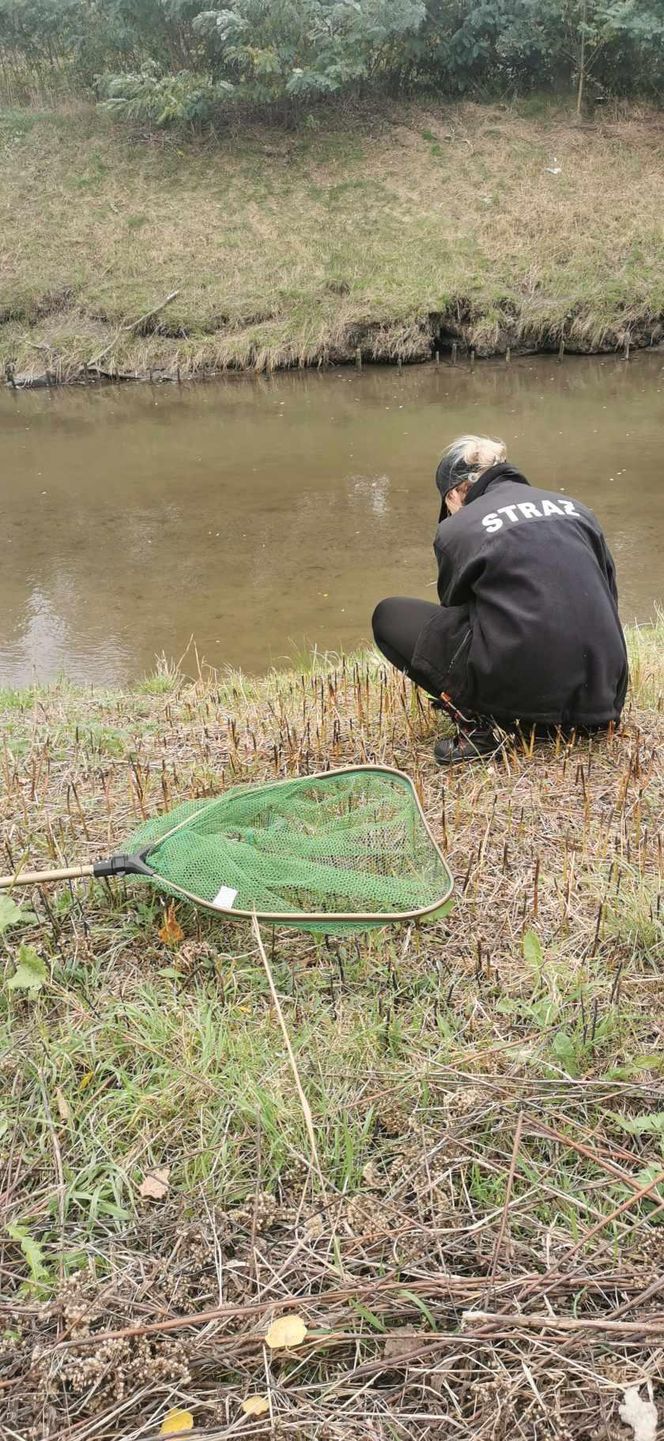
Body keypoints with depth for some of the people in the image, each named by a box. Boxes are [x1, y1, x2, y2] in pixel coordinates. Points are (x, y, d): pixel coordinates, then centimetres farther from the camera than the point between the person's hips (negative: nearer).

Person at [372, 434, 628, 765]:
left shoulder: (456, 530, 1)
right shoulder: (575, 508, 14)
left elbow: (454, 609, 14)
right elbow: (609, 596, 20)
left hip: (524, 697, -6)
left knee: (388, 615, 11)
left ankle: (480, 725, -3)